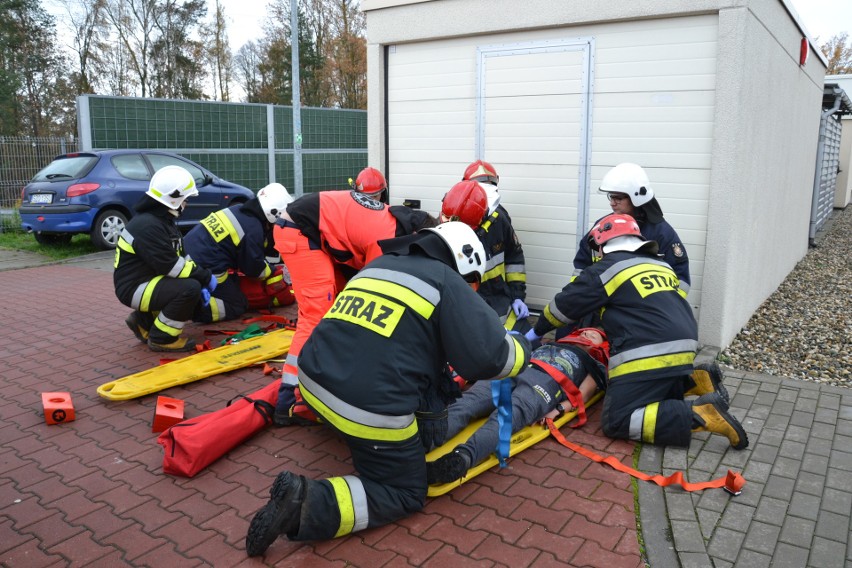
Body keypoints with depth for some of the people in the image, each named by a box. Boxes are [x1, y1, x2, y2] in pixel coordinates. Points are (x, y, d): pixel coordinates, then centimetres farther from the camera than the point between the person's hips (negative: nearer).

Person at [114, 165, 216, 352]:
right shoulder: (148, 225, -24)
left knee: (198, 294, 9)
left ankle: (144, 322, 17)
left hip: (150, 281, 10)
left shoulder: (164, 220, 10)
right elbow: (169, 266, -28)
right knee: (189, 289, -29)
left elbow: (180, 258, 11)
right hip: (135, 288, -10)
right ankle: (161, 338, -11)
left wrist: (201, 278, -3)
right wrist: (204, 277, -20)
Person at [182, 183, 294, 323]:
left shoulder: (239, 209, 7)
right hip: (207, 268, -9)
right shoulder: (253, 230, -18)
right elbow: (253, 268, -9)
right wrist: (273, 273, 10)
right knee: (237, 306, 4)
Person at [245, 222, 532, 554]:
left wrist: (442, 379, 33)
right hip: (371, 410, -8)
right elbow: (491, 356, -9)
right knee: (406, 494, 13)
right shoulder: (446, 284, -3)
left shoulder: (378, 266, 19)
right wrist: (522, 348, 13)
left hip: (314, 383, 9)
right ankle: (310, 504, -8)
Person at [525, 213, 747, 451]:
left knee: (616, 422, -5)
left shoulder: (606, 268, 1)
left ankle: (700, 415, -16)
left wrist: (537, 331, 24)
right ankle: (698, 382, 10)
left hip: (649, 358, -8)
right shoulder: (662, 266, 21)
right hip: (682, 351, 9)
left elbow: (564, 305, 8)